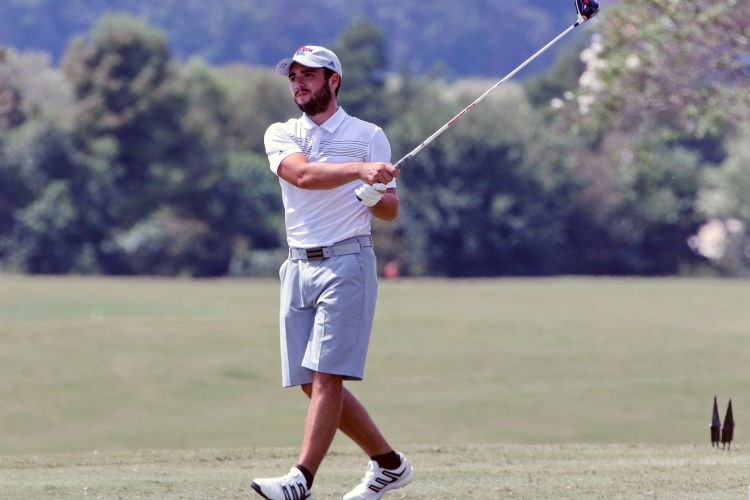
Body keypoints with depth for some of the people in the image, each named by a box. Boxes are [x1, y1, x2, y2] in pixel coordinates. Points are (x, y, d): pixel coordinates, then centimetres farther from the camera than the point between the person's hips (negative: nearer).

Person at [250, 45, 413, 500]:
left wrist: (375, 195, -18)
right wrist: (360, 169, -28)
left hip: (347, 262, -5)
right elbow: (304, 174, -13)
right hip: (299, 269, 5)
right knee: (314, 384, 5)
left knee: (326, 376, -13)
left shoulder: (368, 135, 5)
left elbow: (391, 210, 6)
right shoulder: (280, 135, 10)